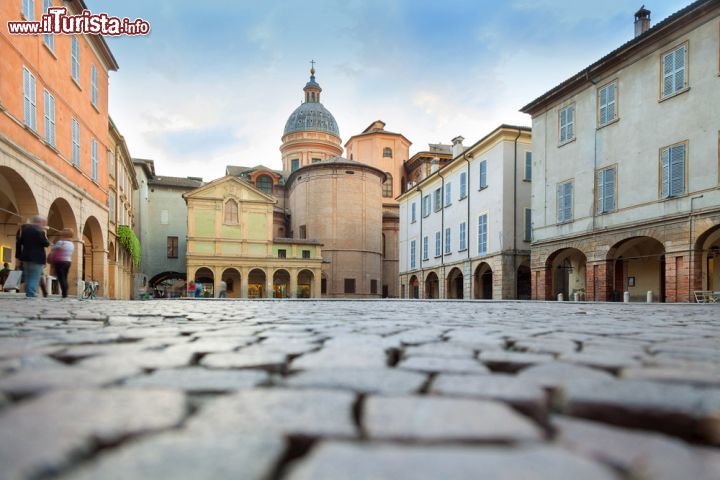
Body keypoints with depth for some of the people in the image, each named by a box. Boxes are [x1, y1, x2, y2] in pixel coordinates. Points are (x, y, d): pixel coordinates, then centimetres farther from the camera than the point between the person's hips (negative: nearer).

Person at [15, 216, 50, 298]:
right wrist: (45, 236, 3)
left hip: (25, 257, 8)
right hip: (36, 258, -8)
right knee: (34, 278, -4)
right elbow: (46, 244, -16)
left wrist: (18, 255, 19)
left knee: (28, 278, 17)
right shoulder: (39, 230, -15)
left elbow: (18, 242, 15)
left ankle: (28, 294, 21)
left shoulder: (23, 228, 12)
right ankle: (31, 295, -9)